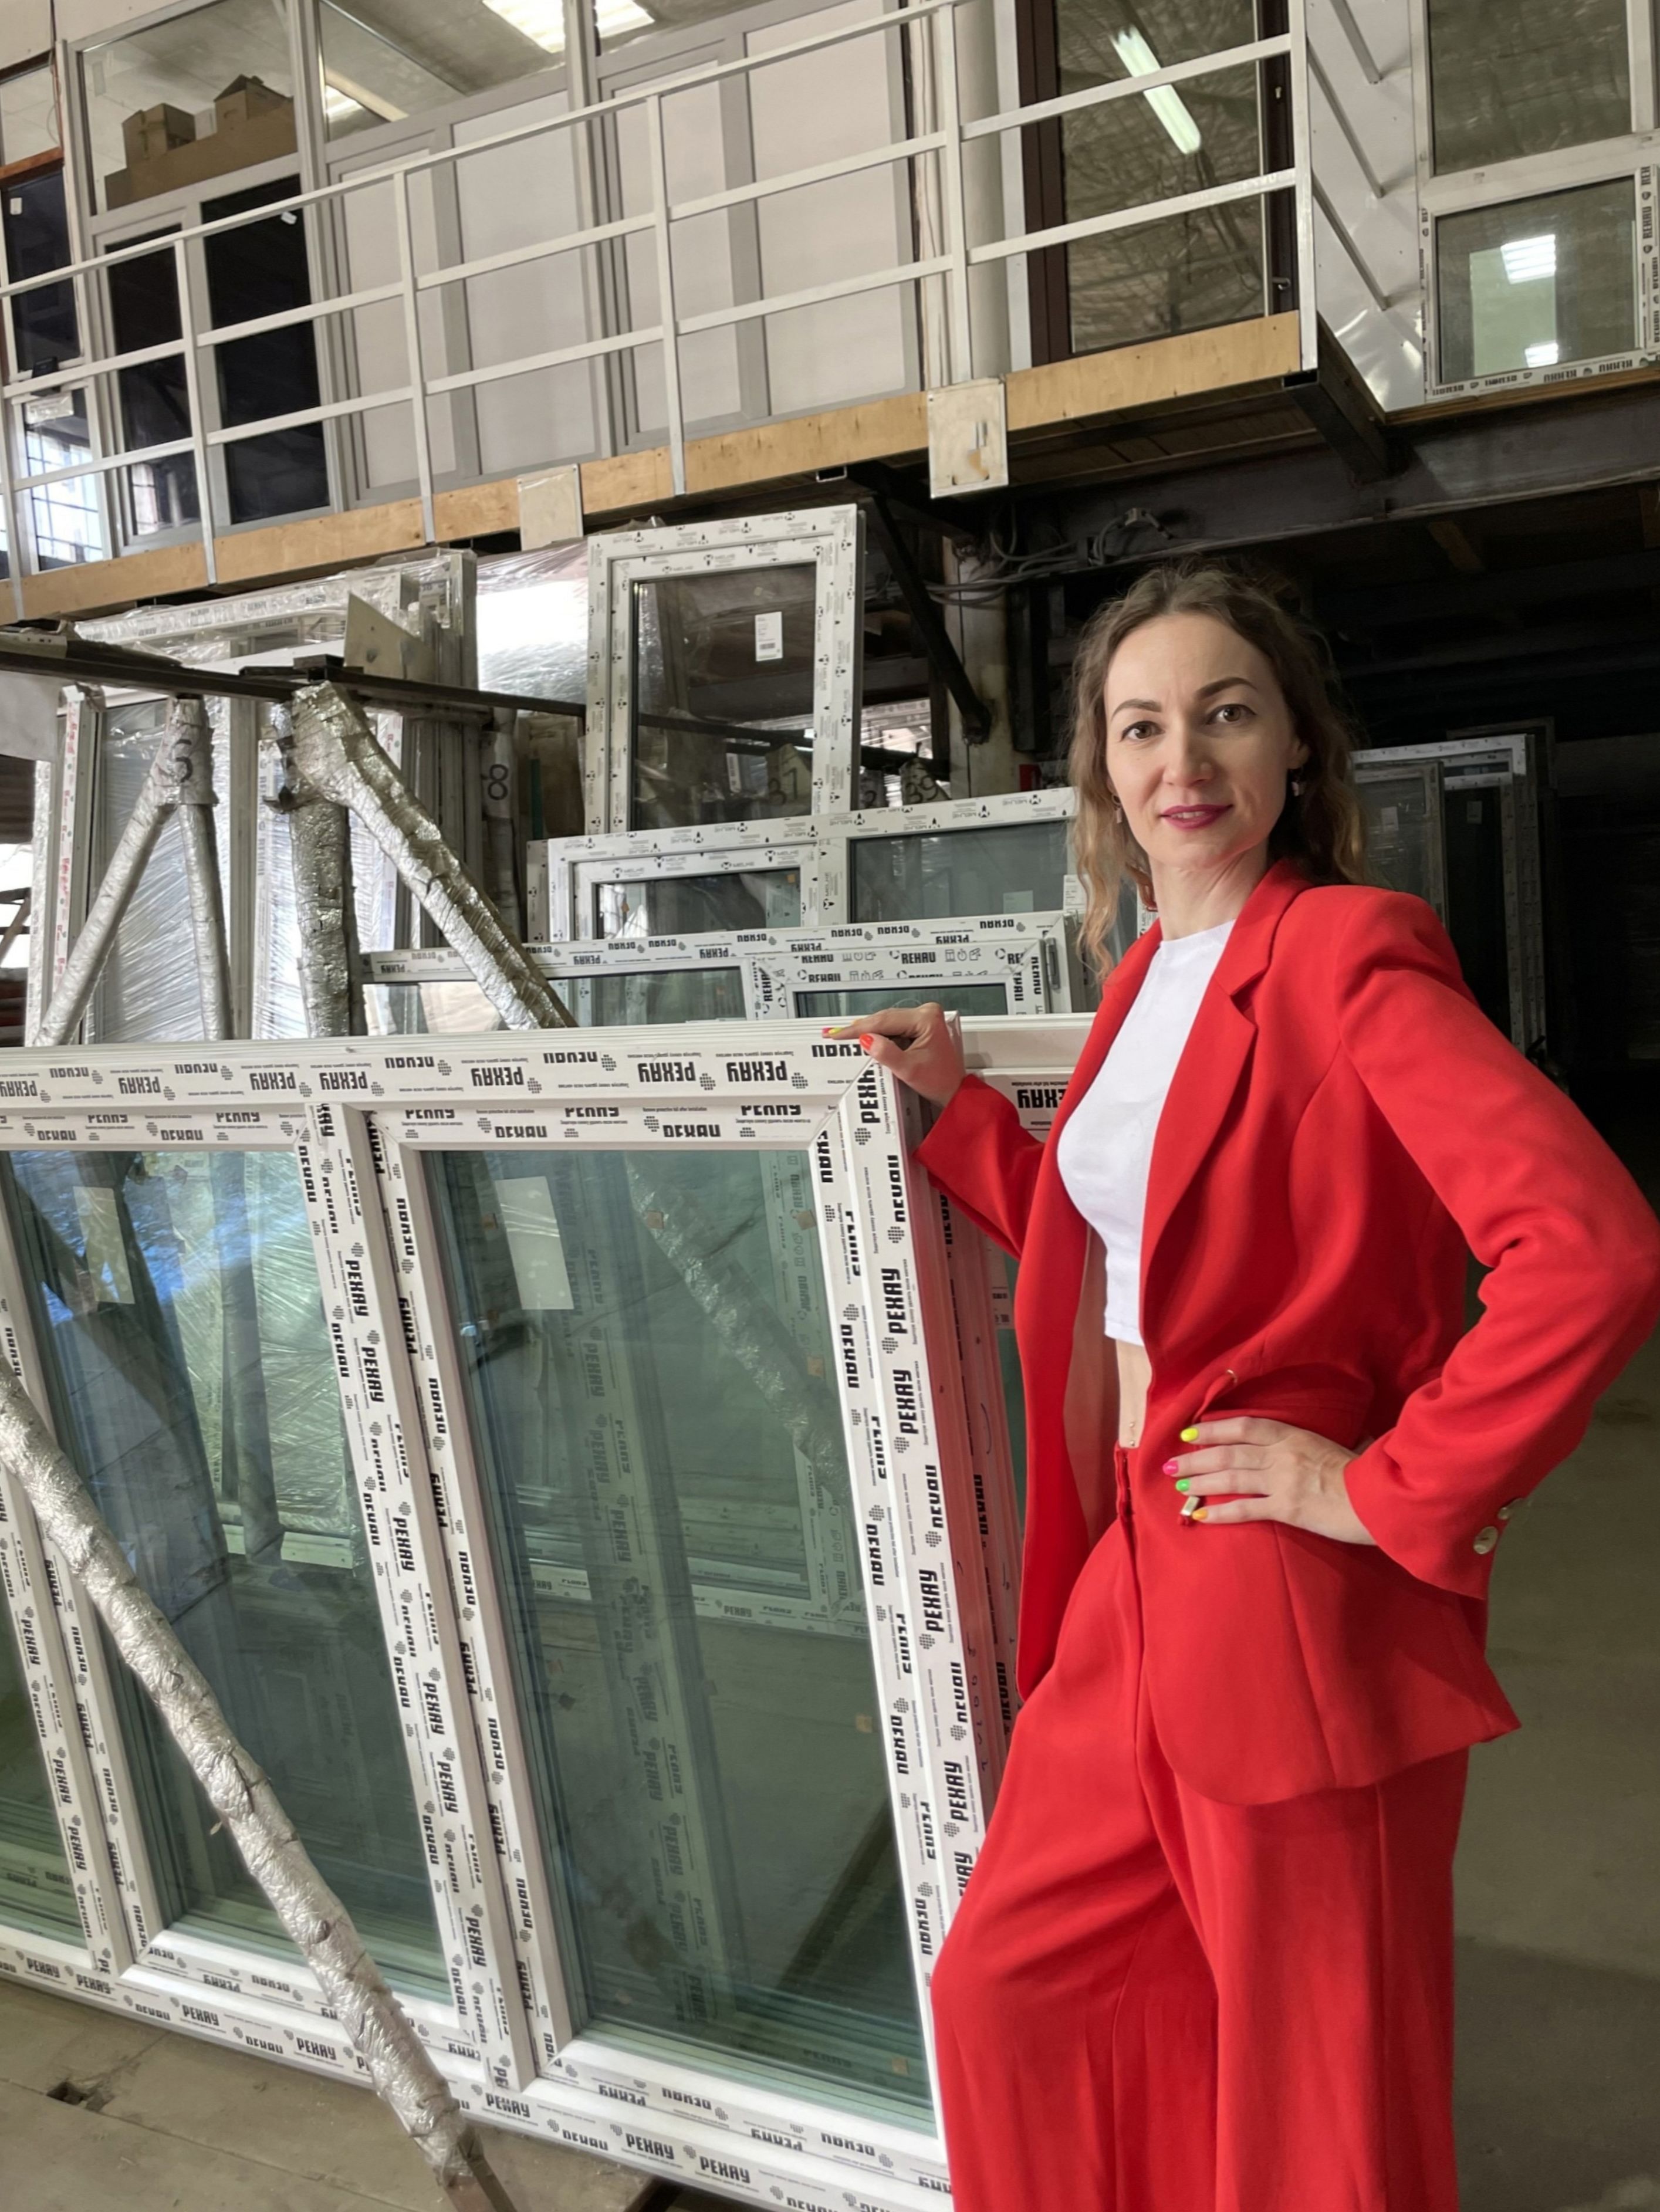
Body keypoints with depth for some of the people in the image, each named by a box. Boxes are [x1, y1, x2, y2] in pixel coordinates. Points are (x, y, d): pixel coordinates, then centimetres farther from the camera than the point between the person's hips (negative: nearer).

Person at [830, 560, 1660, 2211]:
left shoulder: (1347, 949, -15)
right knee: (1006, 1991, 21)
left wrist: (1389, 1492, -19)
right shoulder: (1148, 978, 10)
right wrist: (952, 1105, 17)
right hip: (1128, 1578, 8)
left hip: (1290, 1603, -8)